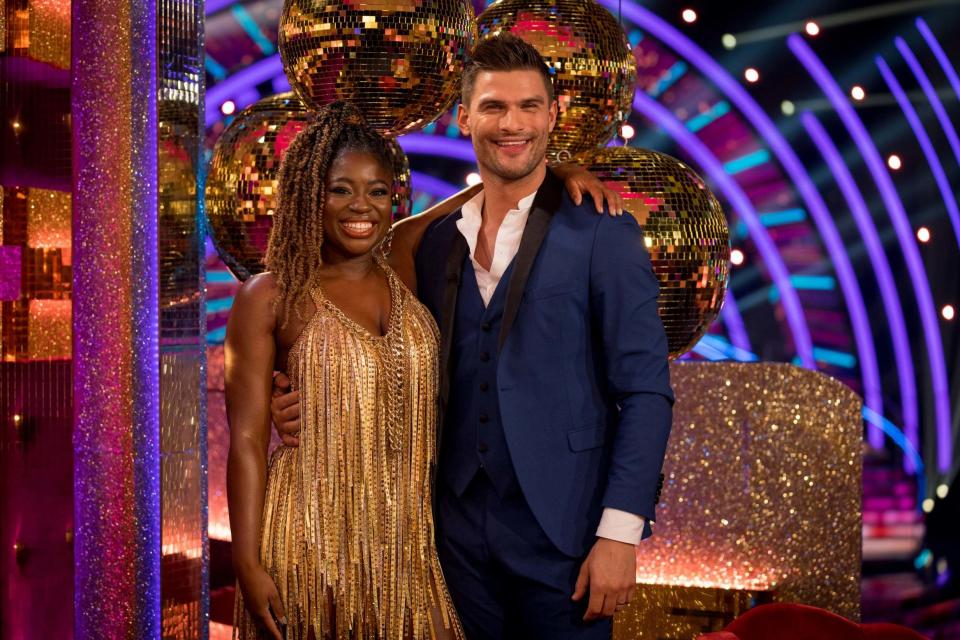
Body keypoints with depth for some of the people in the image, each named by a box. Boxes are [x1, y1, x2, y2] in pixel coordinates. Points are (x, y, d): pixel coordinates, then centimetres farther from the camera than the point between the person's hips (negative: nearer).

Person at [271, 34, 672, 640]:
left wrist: (620, 534, -14)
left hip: (561, 536, -4)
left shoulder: (602, 235, -6)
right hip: (459, 529, 4)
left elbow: (645, 393, -8)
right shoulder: (437, 241, 8)